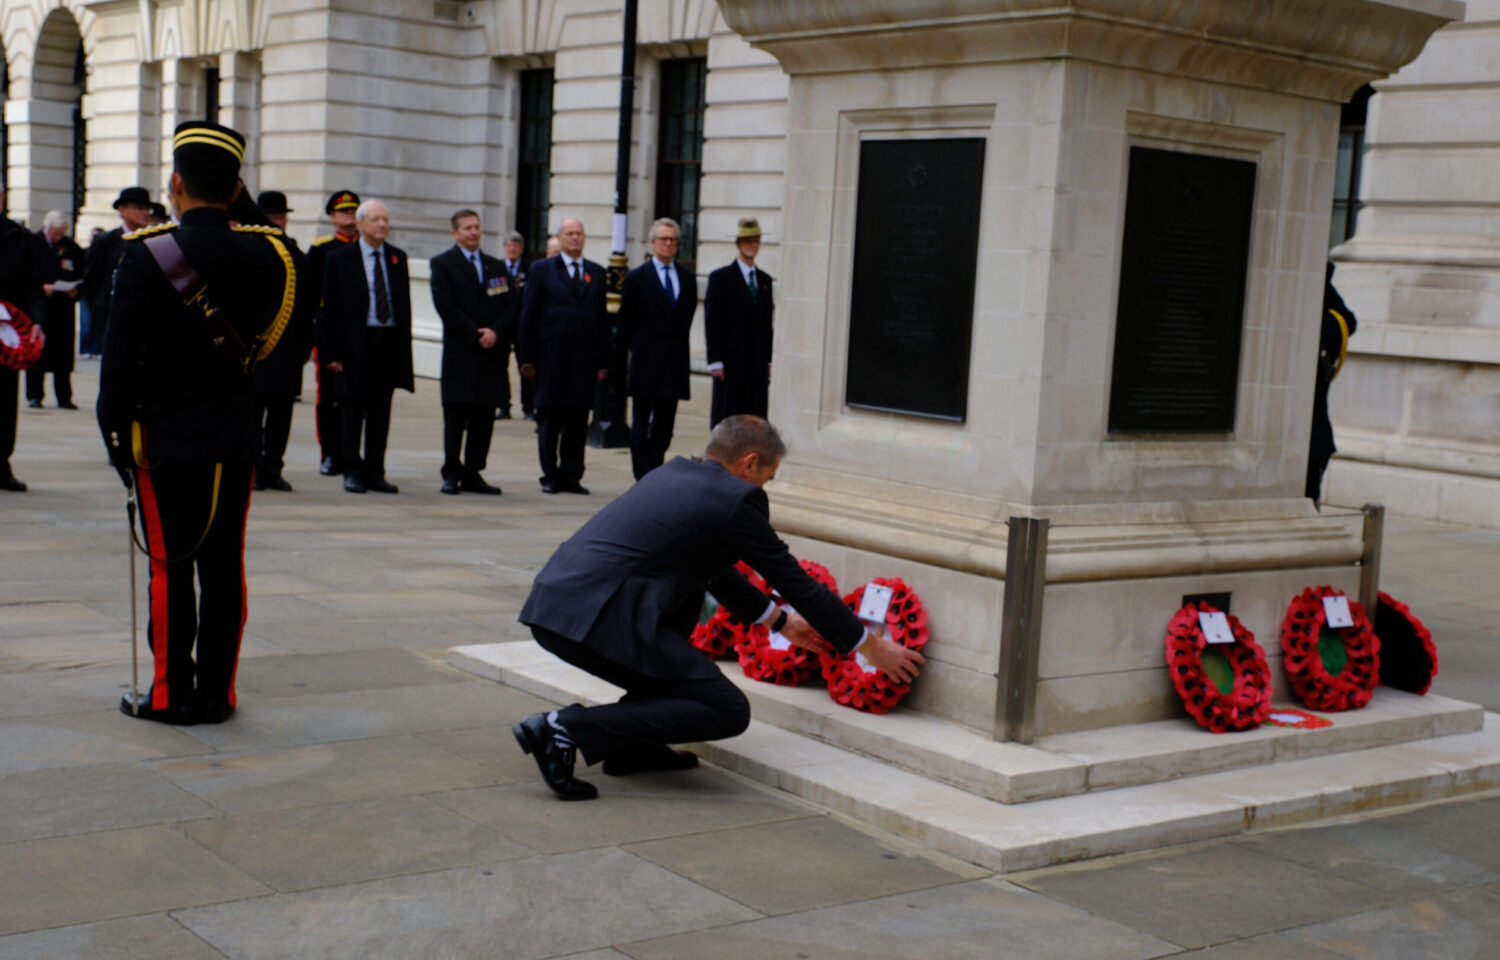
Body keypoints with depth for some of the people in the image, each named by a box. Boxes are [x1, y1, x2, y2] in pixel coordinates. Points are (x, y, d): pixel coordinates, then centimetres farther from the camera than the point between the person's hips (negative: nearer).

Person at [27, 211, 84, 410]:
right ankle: (34, 395, 8)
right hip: (39, 305, -2)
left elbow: (82, 274, 12)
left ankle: (64, 398, 8)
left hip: (64, 306, 2)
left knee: (63, 354, 3)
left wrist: (75, 290, -6)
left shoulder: (71, 247, 7)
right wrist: (41, 287, -16)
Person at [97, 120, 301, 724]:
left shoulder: (146, 255, -12)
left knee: (171, 566, 4)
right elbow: (280, 342, 7)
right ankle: (216, 693, 14)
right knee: (224, 567, 8)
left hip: (165, 438, -3)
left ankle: (172, 694, 10)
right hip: (236, 436, 4)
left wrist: (114, 430, -1)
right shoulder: (265, 255, 0)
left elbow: (122, 355, -10)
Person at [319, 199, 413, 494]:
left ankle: (375, 472, 12)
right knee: (354, 408, 2)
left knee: (381, 411, 6)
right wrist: (332, 351, -7)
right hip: (356, 343, -3)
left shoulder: (398, 257, 10)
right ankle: (352, 472, 11)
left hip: (390, 342, 3)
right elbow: (331, 308, -1)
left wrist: (404, 346, 6)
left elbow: (404, 304, 12)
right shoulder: (340, 259, -1)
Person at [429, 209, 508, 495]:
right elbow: (445, 306, -8)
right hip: (459, 353, -4)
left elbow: (508, 305, 9)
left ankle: (472, 473, 11)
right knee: (455, 417, -1)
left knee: (484, 418, 4)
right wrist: (476, 335, -13)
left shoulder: (497, 267, 16)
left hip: (492, 353, 4)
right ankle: (451, 474, 6)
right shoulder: (443, 264, 2)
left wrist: (495, 332, -10)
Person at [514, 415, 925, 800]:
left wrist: (780, 618, 43)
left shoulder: (673, 473, 23)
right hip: (595, 617, -9)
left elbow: (717, 573, 35)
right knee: (729, 712, -2)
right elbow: (798, 584, 5)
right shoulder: (736, 500, -1)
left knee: (688, 590, 31)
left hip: (551, 600, 9)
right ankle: (566, 729, -10)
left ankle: (632, 744, 22)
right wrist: (871, 645, 16)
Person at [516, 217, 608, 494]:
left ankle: (571, 475, 10)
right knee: (549, 420, 3)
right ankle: (550, 476, 11)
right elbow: (528, 315, 3)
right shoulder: (542, 270, 6)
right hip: (551, 358, -2)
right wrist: (526, 357, -5)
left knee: (578, 420, 2)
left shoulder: (597, 273, 12)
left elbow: (603, 319, 9)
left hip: (584, 360, 2)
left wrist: (603, 361, 2)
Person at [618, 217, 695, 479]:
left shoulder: (687, 278, 10)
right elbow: (624, 321, 3)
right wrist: (637, 349, 3)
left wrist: (677, 345, 10)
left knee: (665, 424, 5)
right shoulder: (637, 277, -1)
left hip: (675, 362, 3)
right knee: (641, 424, 0)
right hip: (646, 362, -3)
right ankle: (643, 476, 2)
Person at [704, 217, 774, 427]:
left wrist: (768, 360, 10)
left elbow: (767, 323, 15)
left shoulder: (765, 280, 15)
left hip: (758, 364, 5)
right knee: (726, 418, -2)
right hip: (731, 362, -5)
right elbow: (712, 322, -4)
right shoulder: (720, 278, 0)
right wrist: (715, 361, -10)